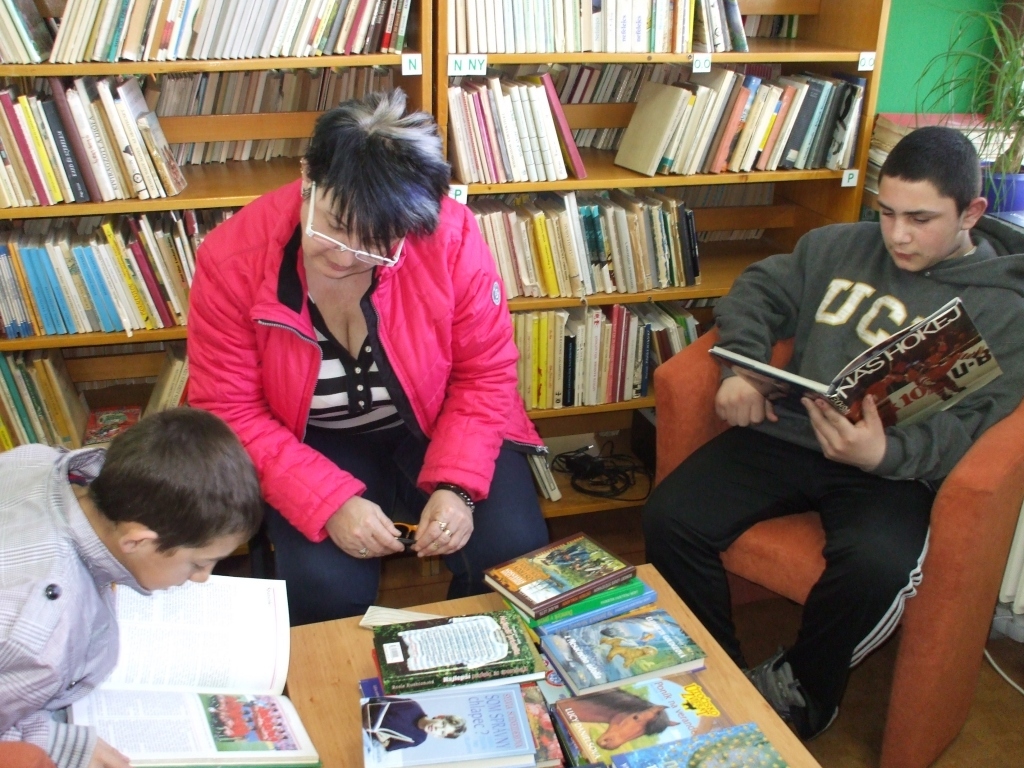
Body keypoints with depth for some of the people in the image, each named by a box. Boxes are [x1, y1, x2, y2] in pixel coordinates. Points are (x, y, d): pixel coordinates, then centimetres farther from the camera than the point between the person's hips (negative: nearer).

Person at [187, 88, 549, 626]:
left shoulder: (450, 237, -22)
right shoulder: (232, 259, -21)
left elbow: (486, 374, -11)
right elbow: (229, 412, -15)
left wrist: (457, 485, -24)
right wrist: (330, 501, -26)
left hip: (439, 427, 1)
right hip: (313, 445, 0)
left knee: (516, 556, -18)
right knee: (325, 590, -24)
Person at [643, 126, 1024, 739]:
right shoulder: (838, 246, 15)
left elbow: (969, 427, -7)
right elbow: (758, 291, 19)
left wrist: (885, 454, -27)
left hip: (893, 467, -3)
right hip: (786, 433, 4)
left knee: (877, 568, -34)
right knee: (670, 518, -19)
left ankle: (801, 689, -2)